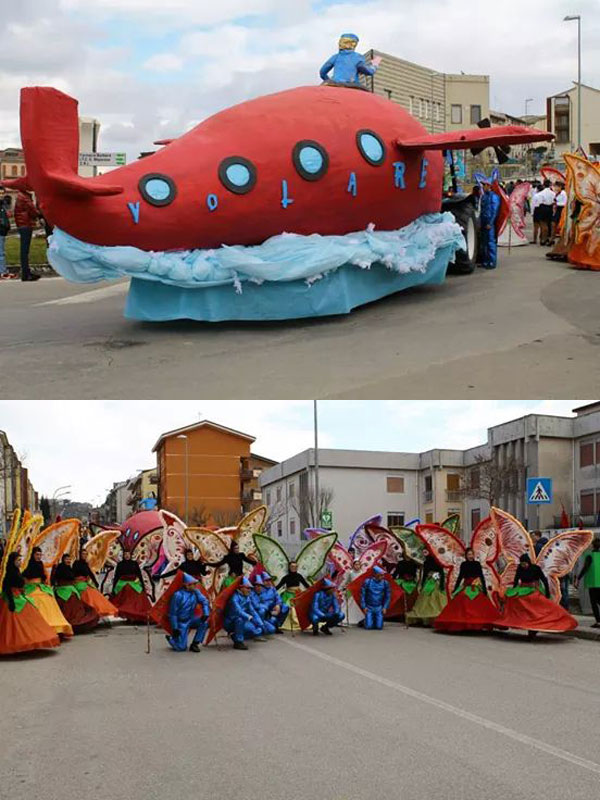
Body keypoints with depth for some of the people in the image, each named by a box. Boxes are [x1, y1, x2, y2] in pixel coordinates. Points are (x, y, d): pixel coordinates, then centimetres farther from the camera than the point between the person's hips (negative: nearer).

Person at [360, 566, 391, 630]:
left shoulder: (385, 583, -3)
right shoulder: (367, 582, -7)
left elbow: (388, 596, 7)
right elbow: (362, 595, -1)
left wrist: (385, 607, -2)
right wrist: (364, 607, -7)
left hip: (379, 608, 1)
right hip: (369, 608, -1)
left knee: (379, 627, -9)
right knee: (368, 627, -12)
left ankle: (376, 621, 25)